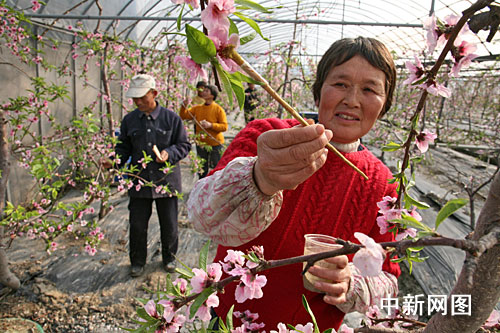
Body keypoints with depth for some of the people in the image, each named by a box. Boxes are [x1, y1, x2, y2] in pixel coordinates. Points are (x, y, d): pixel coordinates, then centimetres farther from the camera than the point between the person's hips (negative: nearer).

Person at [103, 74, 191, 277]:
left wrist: (169, 153, -18)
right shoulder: (129, 120, 3)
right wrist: (114, 161, -8)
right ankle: (137, 261, 31)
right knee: (137, 225, 9)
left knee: (169, 224, 11)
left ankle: (169, 258, 35)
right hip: (139, 182, 2)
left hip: (166, 181, -1)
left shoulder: (171, 118, -4)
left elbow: (184, 145, 2)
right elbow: (123, 148, 11)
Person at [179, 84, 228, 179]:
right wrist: (184, 106, -12)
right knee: (202, 169, 17)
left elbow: (224, 126, -14)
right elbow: (183, 116, 6)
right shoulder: (197, 108, 4)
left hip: (215, 144, -5)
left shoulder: (218, 109, -10)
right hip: (201, 144, 5)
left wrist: (211, 125, -25)